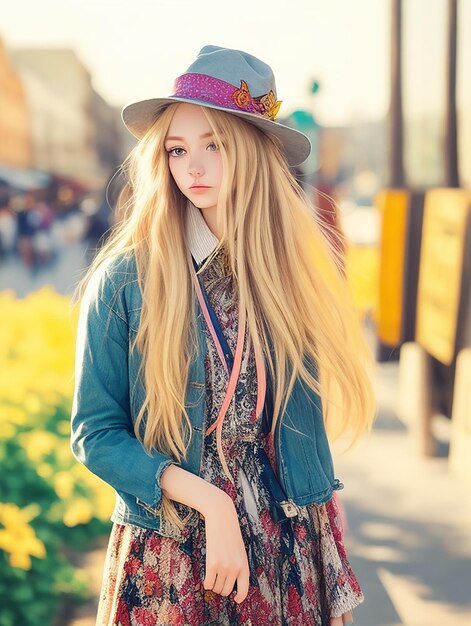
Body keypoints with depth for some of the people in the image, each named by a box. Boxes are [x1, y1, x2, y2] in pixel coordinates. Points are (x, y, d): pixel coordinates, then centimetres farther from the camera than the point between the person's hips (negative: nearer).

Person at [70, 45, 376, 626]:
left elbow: (308, 418, 4)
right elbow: (94, 434, -7)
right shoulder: (124, 281, -10)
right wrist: (211, 502, -18)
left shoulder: (298, 272, -2)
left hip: (290, 554, 3)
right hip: (170, 562, -2)